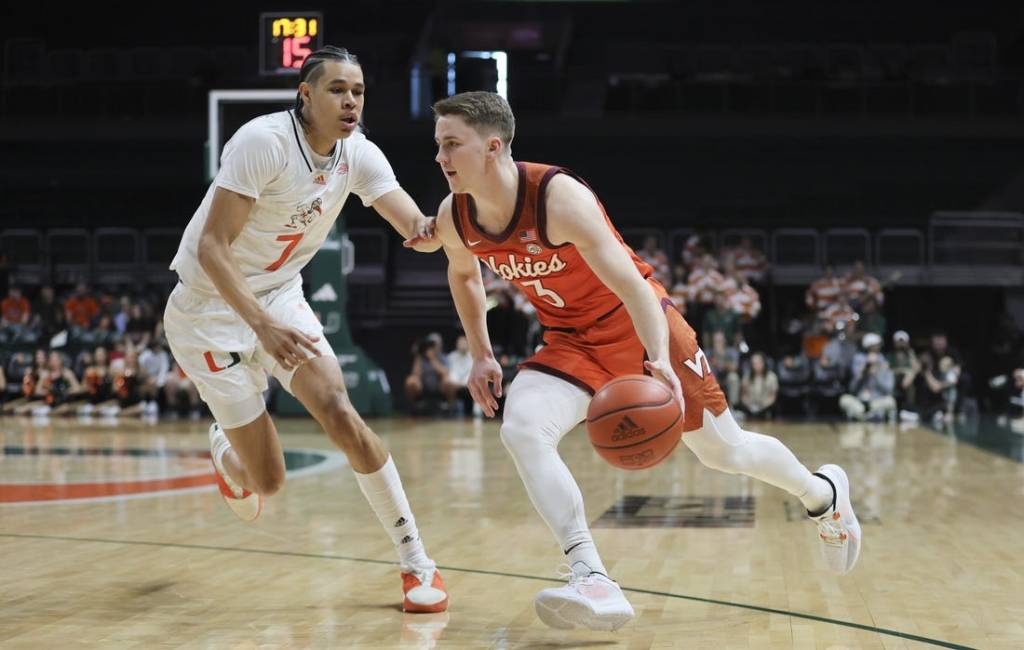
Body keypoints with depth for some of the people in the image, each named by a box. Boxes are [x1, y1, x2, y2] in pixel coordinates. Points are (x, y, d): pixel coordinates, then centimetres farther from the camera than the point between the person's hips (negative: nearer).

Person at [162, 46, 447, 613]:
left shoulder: (359, 155, -6)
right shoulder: (264, 141, -25)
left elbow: (415, 231, -13)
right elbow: (211, 247, -27)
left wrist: (430, 229, -38)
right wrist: (262, 325, -39)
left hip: (280, 296, 5)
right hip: (210, 306, -5)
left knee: (340, 415, -17)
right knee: (268, 479, -2)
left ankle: (415, 560, -7)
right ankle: (225, 448, 37)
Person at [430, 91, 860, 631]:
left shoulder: (559, 197, -29)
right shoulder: (454, 220, -11)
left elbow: (632, 283, -33)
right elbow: (463, 275, 14)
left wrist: (658, 360, -47)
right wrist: (480, 356, 9)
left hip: (636, 327, -5)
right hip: (570, 342, 5)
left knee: (724, 451, 6)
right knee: (520, 430, -24)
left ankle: (822, 493, 38)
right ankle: (593, 582, -26)